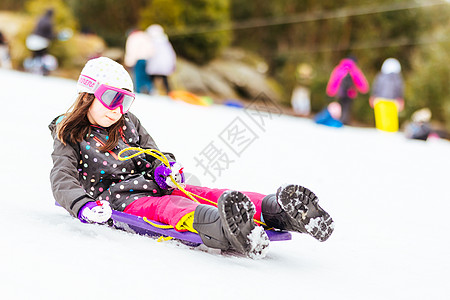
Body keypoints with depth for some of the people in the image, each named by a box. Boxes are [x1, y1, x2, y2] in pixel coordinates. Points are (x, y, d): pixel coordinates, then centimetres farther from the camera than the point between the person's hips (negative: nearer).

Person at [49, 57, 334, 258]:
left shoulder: (128, 123, 23)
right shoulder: (69, 138, 6)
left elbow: (153, 155, 20)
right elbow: (62, 181, -8)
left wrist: (164, 168, -6)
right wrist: (84, 206, -30)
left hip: (154, 187, 6)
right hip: (120, 201, -6)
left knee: (206, 195, -23)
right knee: (166, 206, -38)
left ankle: (277, 208, -50)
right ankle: (224, 228, -73)